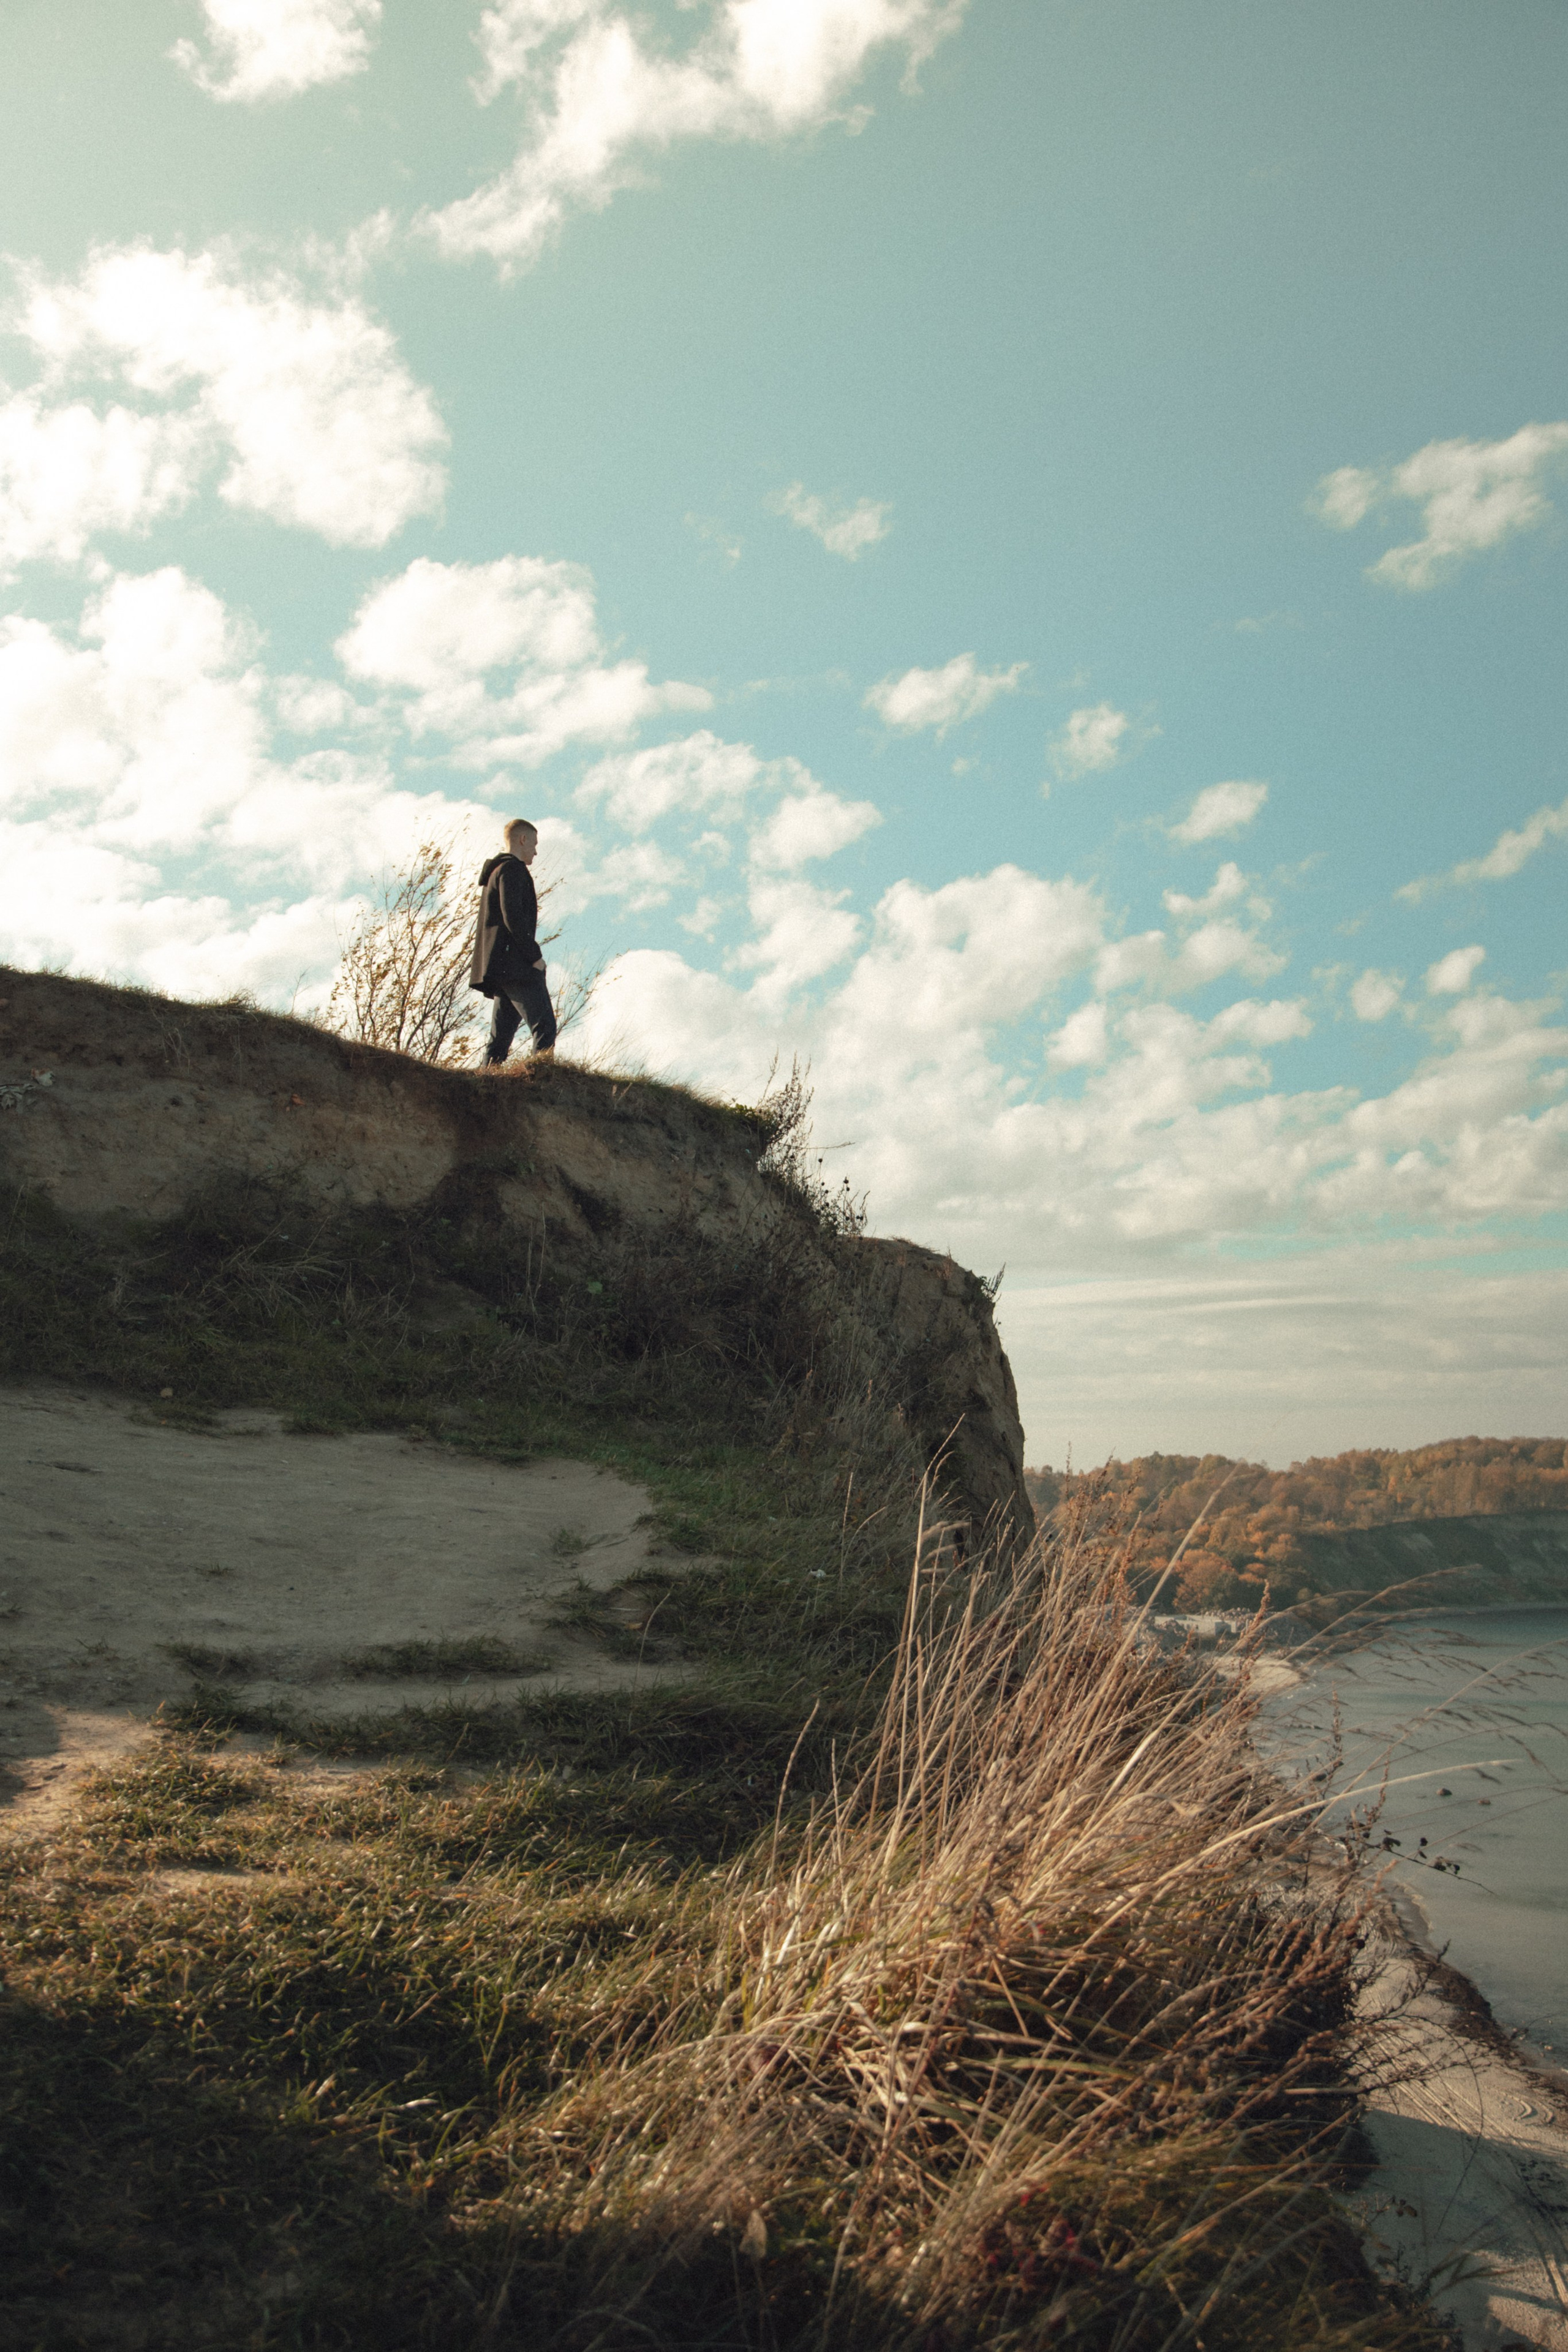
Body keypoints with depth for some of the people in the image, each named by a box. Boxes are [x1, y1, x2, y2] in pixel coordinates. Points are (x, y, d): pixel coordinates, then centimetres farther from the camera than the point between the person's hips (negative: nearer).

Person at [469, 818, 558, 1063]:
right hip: (515, 965, -10)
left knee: (502, 1033, 7)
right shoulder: (512, 869, -5)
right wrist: (535, 956, -15)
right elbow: (513, 917, -17)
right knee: (544, 1026, -17)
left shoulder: (495, 872, 27)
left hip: (500, 968, 10)